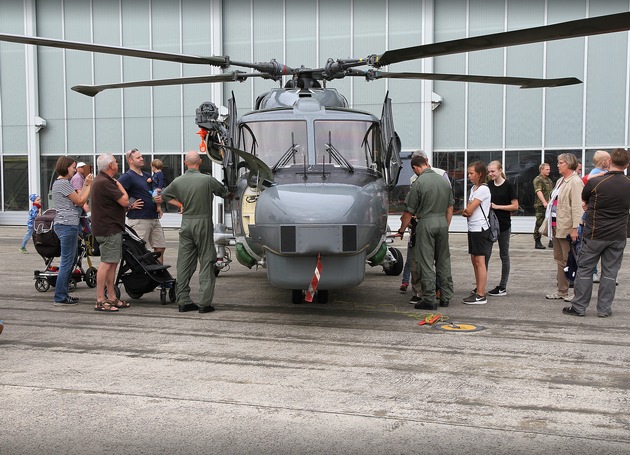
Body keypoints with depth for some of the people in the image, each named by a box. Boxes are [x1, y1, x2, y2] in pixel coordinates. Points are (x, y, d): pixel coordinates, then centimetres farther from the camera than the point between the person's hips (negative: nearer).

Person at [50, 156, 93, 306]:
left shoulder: (59, 183, 20)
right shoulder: (63, 183, -12)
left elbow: (77, 200, 15)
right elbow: (80, 201, -10)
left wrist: (86, 184, 14)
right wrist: (89, 185, -1)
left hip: (64, 225, 11)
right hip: (67, 225, -11)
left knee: (70, 261, 15)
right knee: (67, 262, -6)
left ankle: (62, 294, 20)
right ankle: (60, 298, -2)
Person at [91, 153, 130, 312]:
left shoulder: (101, 180, 18)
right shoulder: (105, 182, -18)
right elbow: (124, 201, -17)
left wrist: (129, 205, 13)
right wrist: (120, 186, -2)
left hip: (111, 228, 11)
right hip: (109, 229, -11)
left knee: (113, 263, 13)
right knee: (107, 263, -9)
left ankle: (112, 297, 18)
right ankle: (100, 301, -7)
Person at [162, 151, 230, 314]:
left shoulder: (178, 181, 2)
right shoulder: (207, 180, -10)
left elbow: (164, 194, 17)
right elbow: (224, 192, 5)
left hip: (186, 223, 4)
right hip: (203, 222, -4)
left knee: (184, 263, 10)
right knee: (206, 263, 1)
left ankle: (183, 301, 13)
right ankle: (204, 303, -1)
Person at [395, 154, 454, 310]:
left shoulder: (419, 183, -10)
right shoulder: (444, 180, 8)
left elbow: (409, 211, -7)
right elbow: (450, 208, 13)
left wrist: (401, 230, 5)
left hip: (426, 223, -6)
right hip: (442, 221, 6)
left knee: (426, 263, 0)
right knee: (443, 261, 13)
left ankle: (429, 300, 1)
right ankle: (445, 297, 18)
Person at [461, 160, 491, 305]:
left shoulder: (483, 189, -14)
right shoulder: (473, 188, 16)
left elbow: (469, 210, -17)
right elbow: (468, 210, 13)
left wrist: (466, 210, 3)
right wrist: (466, 212, -8)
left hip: (480, 229, -9)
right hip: (473, 229, 9)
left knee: (480, 261, -7)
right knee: (474, 260, 14)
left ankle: (481, 296, -5)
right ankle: (478, 289, 23)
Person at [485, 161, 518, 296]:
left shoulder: (508, 186, -7)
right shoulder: (488, 185, 6)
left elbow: (515, 206, -8)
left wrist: (497, 206, -15)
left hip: (504, 225, -4)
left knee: (504, 255, 7)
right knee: (485, 255, 1)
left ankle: (503, 287, 13)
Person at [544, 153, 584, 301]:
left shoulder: (575, 182, -14)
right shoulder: (560, 181, 16)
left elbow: (577, 207, -20)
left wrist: (575, 228, -24)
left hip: (567, 228, -9)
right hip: (557, 226, 10)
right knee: (559, 259, 15)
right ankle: (562, 290, 24)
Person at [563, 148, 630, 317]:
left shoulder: (595, 183, -14)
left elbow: (584, 200, 5)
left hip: (594, 234, -3)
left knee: (584, 270, 7)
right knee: (610, 272, 9)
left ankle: (578, 307, 11)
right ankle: (604, 309, 12)